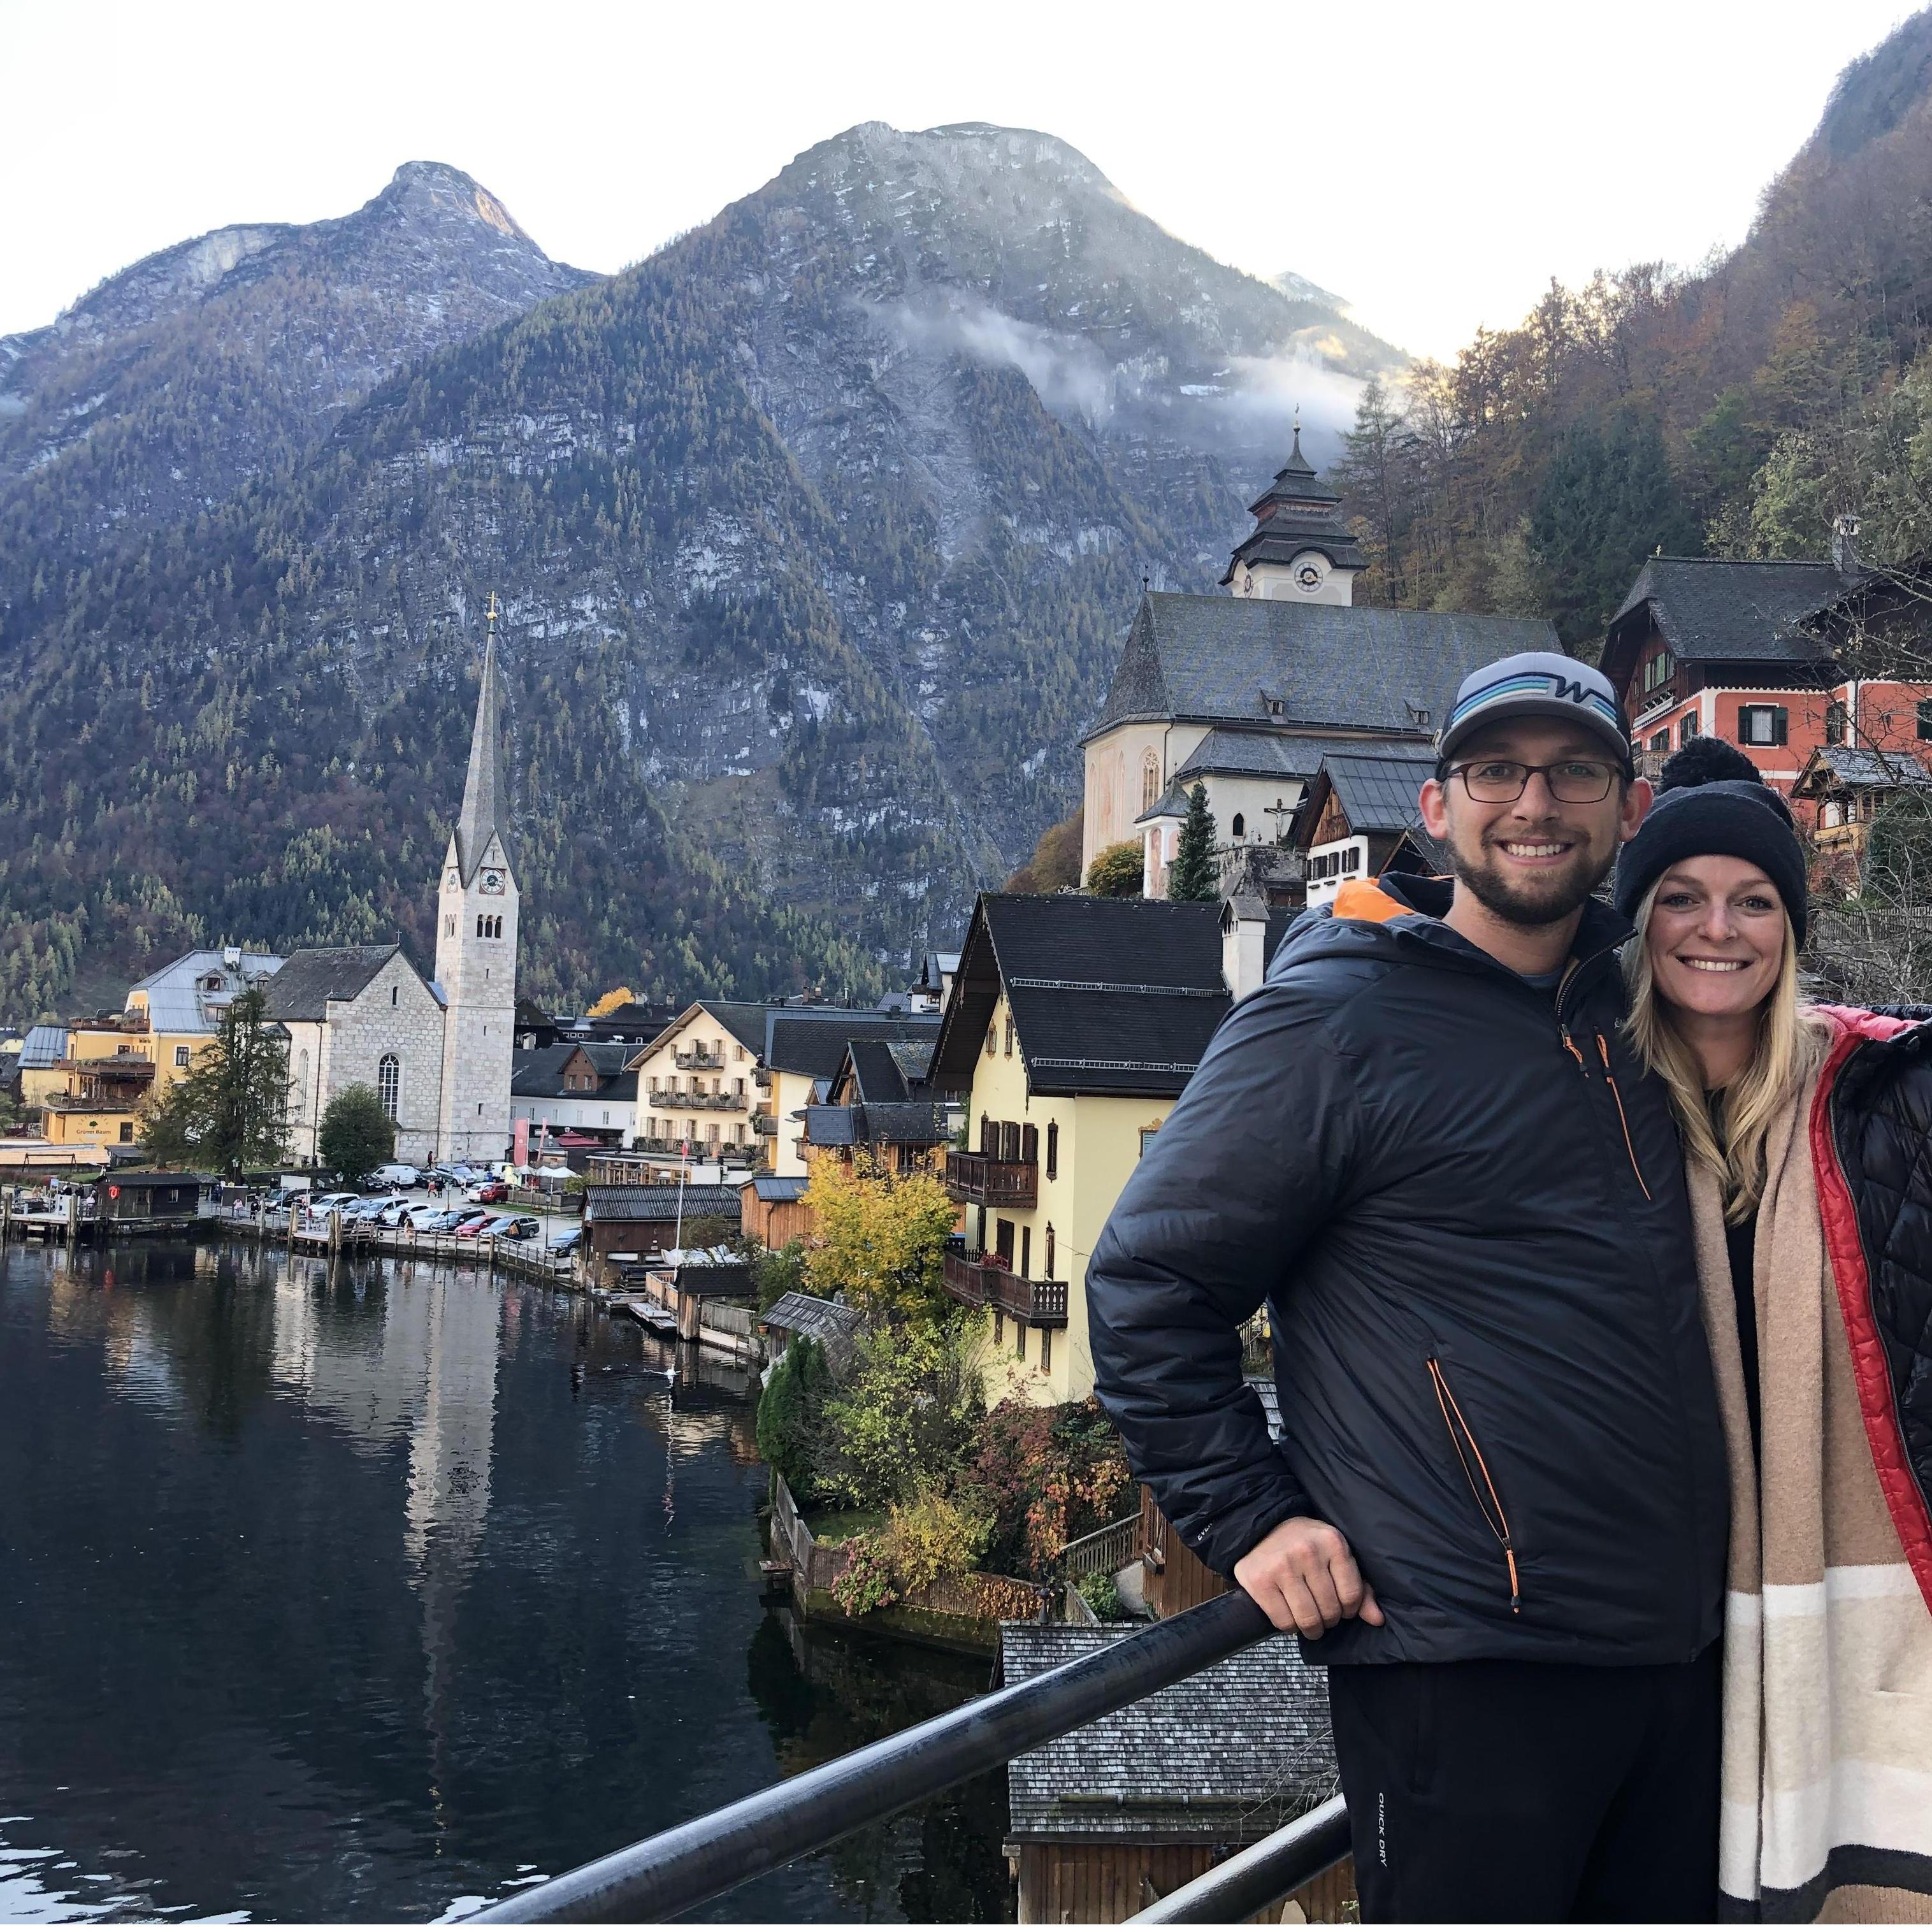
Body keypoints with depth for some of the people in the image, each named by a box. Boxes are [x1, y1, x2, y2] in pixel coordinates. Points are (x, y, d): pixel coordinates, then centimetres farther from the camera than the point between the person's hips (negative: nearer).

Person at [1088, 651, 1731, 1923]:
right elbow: (1149, 1282, -8)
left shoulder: (1632, 1011, 11)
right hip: (1464, 1663, -7)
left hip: (1679, 1646, 7)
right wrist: (1249, 1519, -11)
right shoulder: (1335, 1020, -10)